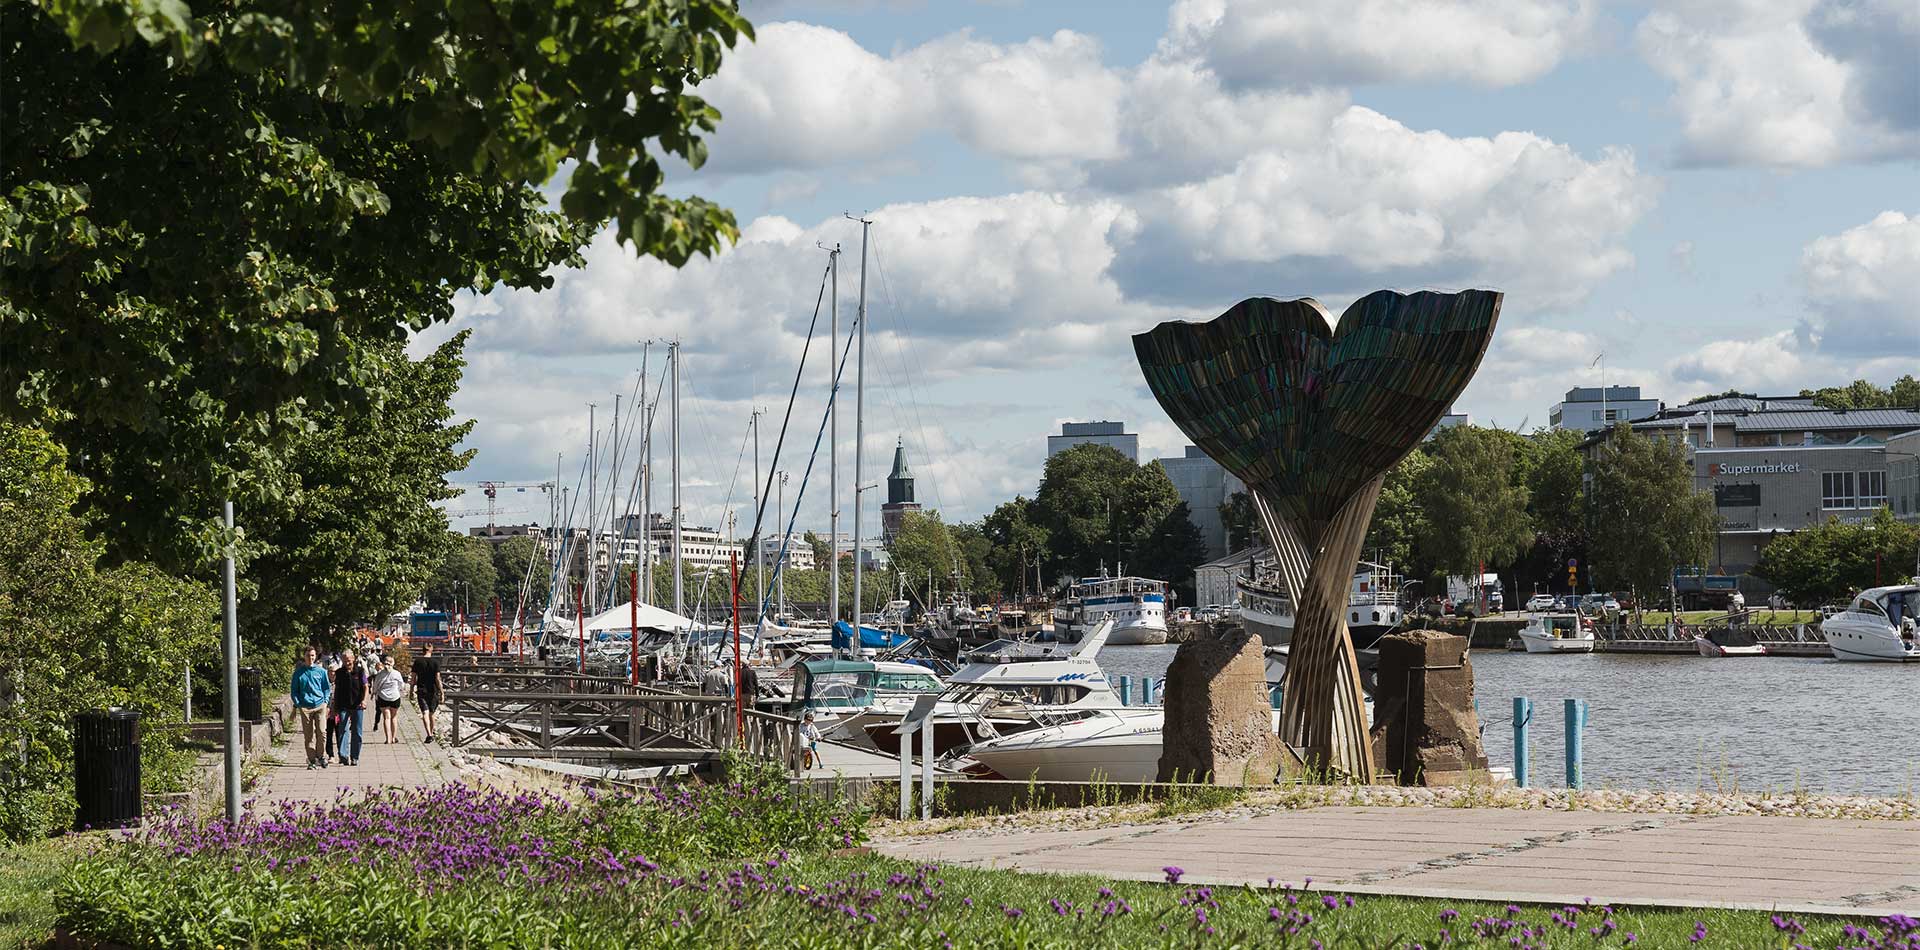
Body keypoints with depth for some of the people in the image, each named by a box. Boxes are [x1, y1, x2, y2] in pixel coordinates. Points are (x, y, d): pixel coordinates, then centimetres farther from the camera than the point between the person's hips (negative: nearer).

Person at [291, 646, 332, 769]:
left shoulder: (321, 671, 8)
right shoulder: (298, 672, 7)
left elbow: (327, 688, 14)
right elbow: (294, 690, 11)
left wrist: (325, 701, 3)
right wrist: (296, 704, 0)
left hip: (320, 705, 0)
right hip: (305, 707, 0)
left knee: (321, 731, -10)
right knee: (308, 735, 1)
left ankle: (321, 756, 7)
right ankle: (312, 760, 7)